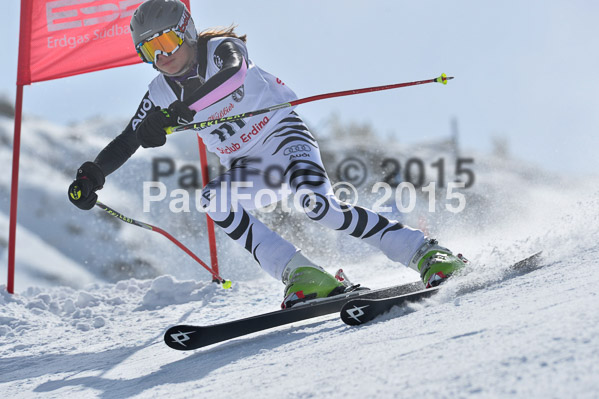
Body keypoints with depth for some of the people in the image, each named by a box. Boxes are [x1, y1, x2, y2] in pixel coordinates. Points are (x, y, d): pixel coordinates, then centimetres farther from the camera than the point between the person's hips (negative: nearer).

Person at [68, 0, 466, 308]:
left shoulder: (220, 49, -16)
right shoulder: (162, 91, 3)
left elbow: (230, 74, -39)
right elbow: (129, 139, 9)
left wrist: (175, 114, -50)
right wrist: (93, 174, -8)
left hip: (284, 134, -6)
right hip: (246, 168, 6)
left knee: (318, 203, -32)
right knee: (214, 198, -26)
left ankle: (423, 251, -24)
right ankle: (302, 275, -32)